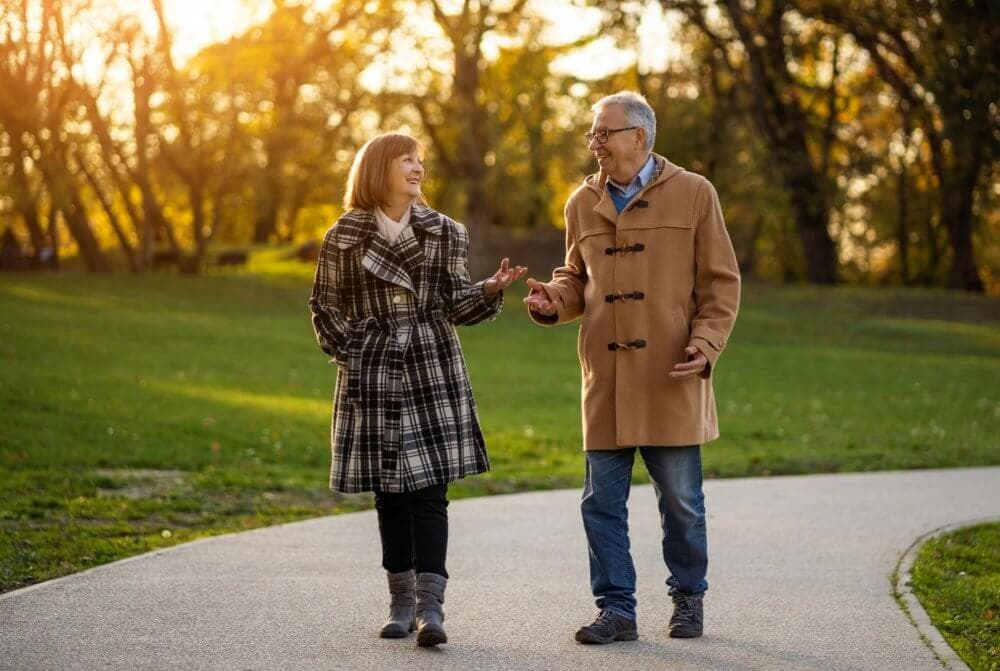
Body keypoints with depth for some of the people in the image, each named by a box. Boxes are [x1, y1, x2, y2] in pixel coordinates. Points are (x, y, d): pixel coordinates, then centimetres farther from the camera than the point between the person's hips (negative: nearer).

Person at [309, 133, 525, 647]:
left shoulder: (444, 233, 6)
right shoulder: (344, 238, 1)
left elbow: (457, 304, 6)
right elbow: (325, 306, 9)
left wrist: (491, 289, -12)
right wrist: (347, 352, -2)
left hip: (433, 372, 0)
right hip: (373, 376, 0)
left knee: (428, 489, -7)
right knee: (389, 491, 5)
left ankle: (430, 606, -13)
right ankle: (401, 602, 15)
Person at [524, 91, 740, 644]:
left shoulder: (693, 194, 1)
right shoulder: (583, 203, 11)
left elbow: (721, 282, 2)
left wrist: (706, 344, -12)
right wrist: (553, 300, -1)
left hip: (671, 378, -3)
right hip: (605, 380, 3)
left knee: (681, 503, 6)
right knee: (603, 502, 2)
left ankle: (688, 599, 24)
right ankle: (616, 609, 10)